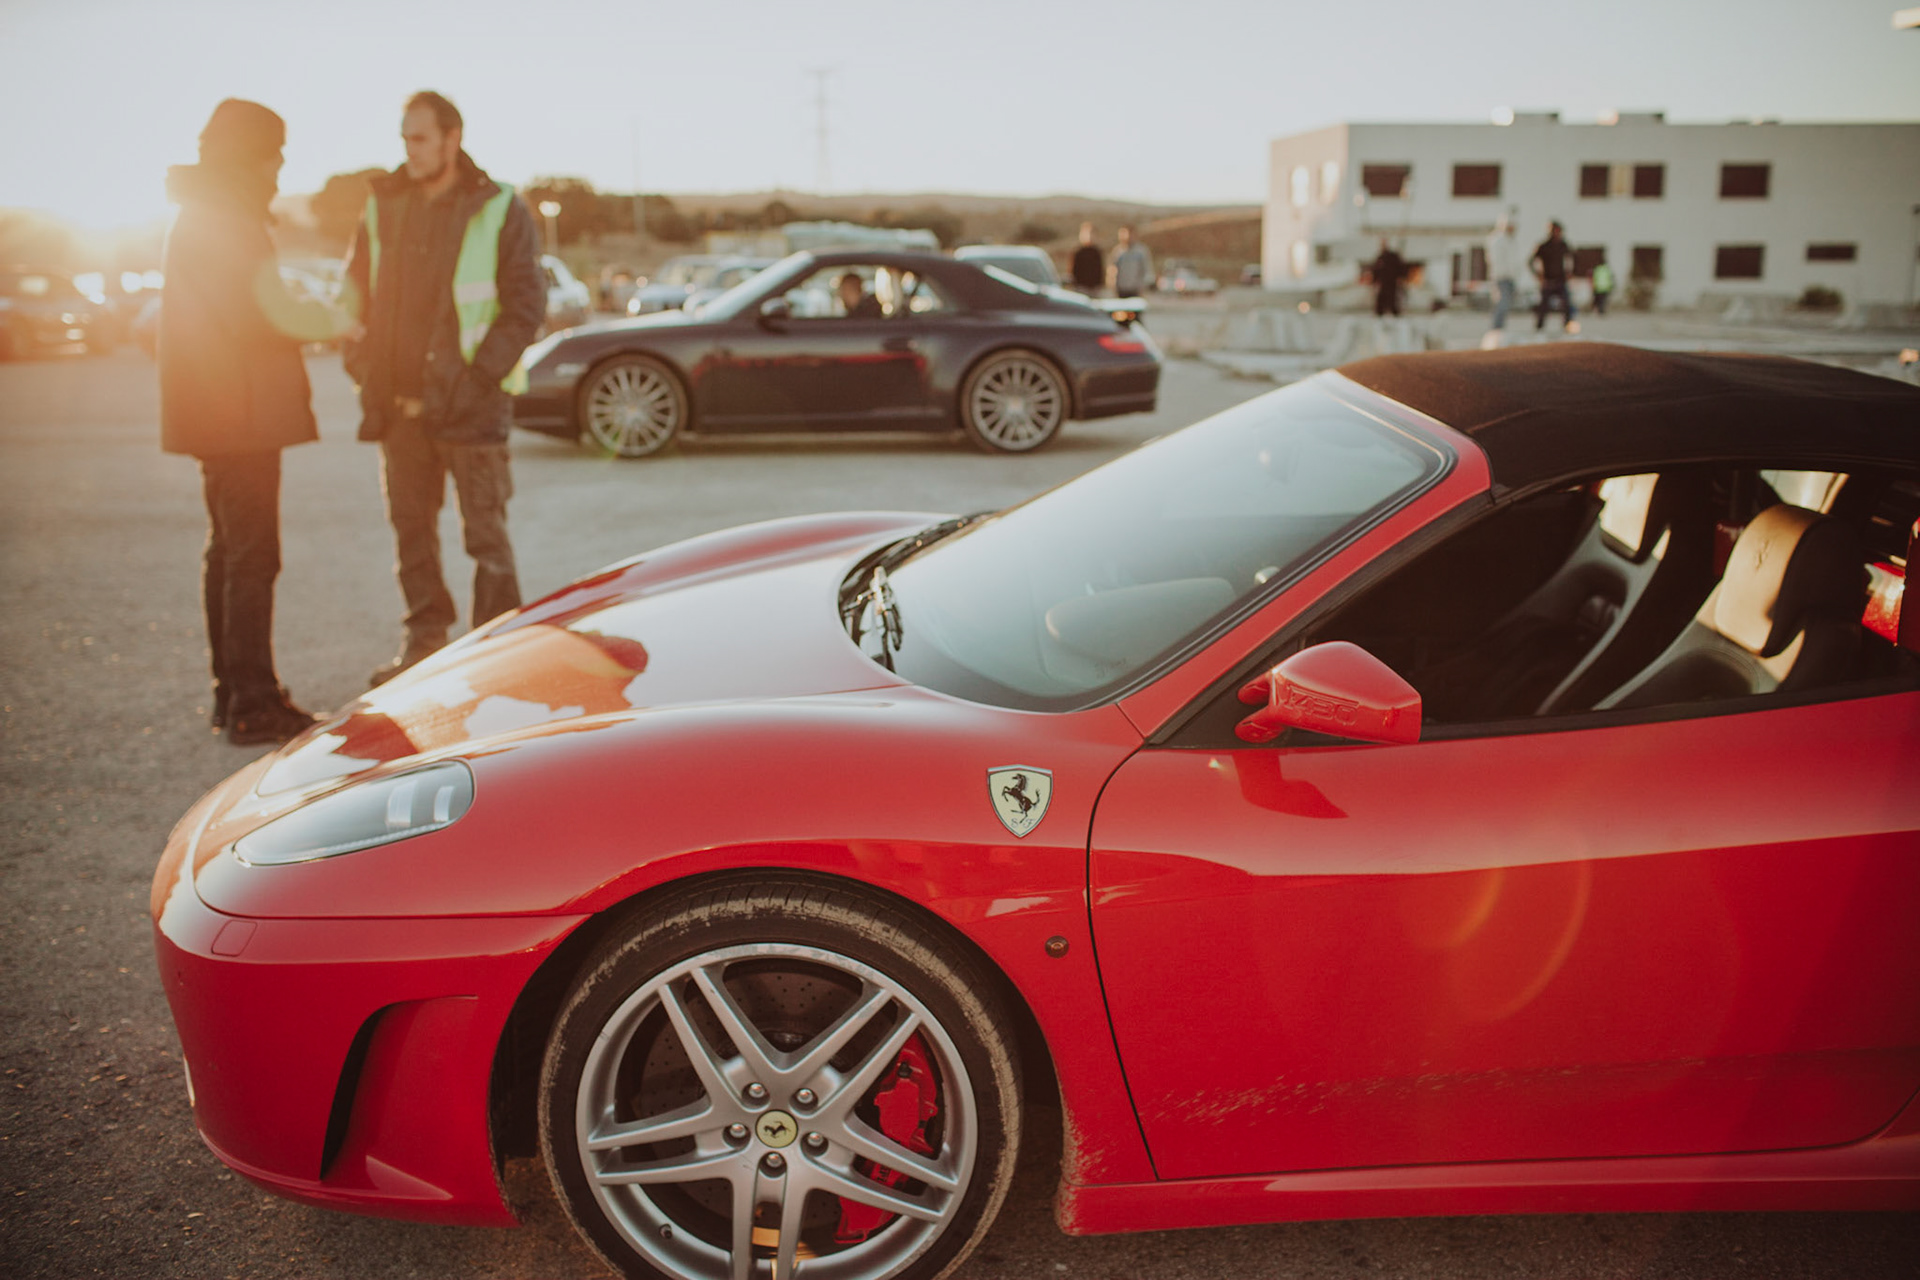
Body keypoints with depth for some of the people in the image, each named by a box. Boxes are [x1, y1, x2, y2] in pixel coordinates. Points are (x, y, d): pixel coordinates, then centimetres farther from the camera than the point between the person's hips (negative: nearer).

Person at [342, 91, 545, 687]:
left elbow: (526, 304, -7)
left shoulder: (500, 211, -4)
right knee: (410, 526, 10)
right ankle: (424, 638, 22)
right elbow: (357, 291, 17)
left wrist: (481, 375, -14)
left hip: (468, 401, -5)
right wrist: (363, 365, 4)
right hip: (398, 401, 5)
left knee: (484, 530, 0)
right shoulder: (381, 207, 10)